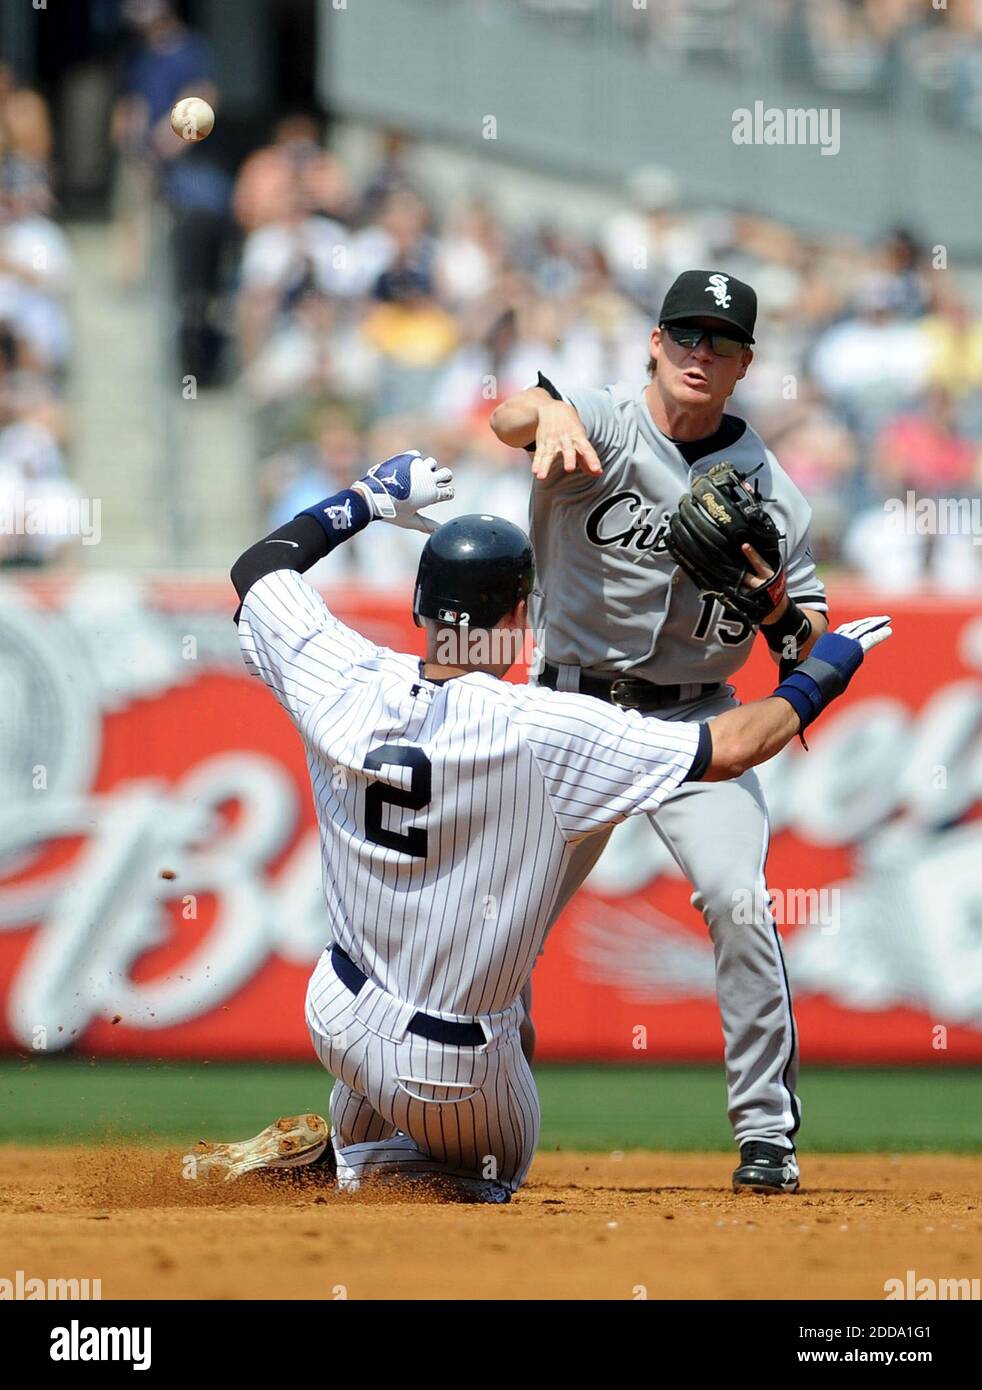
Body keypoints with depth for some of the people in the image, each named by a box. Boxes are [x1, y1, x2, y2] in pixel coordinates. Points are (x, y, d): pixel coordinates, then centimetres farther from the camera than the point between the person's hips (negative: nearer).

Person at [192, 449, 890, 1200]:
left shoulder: (347, 685, -13)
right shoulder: (542, 730, -25)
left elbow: (257, 568, 6)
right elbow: (729, 748, -20)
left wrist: (365, 499, 19)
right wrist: (821, 674, -4)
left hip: (336, 1019, 5)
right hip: (453, 1071, -5)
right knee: (497, 1174, 24)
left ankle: (341, 1145, 21)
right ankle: (359, 1166, -3)